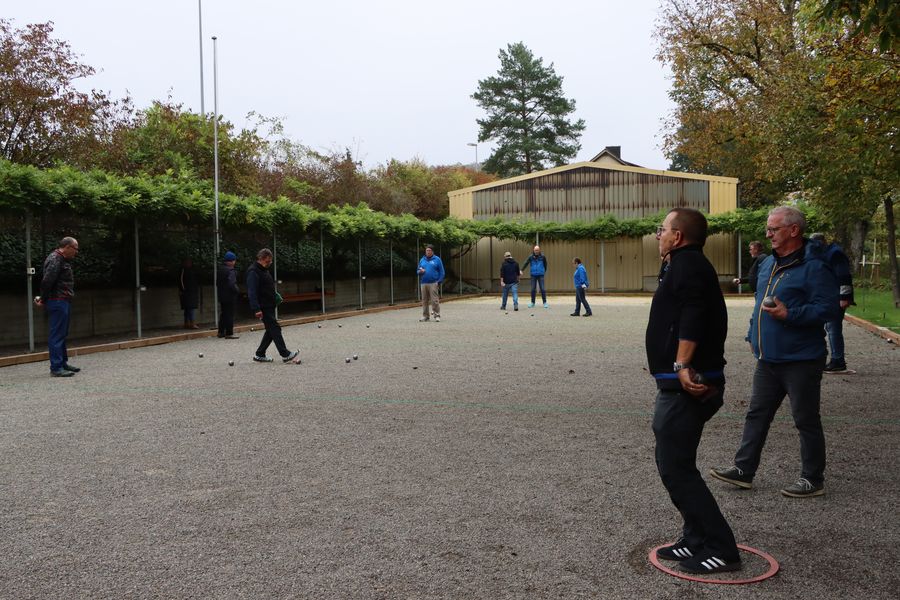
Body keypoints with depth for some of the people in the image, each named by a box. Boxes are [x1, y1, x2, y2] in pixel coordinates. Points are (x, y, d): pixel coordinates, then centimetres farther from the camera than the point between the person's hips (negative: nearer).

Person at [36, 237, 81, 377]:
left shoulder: (63, 260, 18)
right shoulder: (55, 259, -15)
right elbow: (47, 281, -21)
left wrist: (44, 299, 13)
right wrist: (43, 300, -11)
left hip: (63, 302, 11)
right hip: (58, 302, -11)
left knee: (62, 334, 16)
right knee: (57, 334, -8)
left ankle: (63, 363, 25)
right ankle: (56, 368, -6)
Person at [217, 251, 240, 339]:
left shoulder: (220, 269, 9)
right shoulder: (230, 271, -18)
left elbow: (217, 282, 16)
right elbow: (232, 284, -25)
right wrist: (237, 291, -11)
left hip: (221, 296, 8)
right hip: (229, 296, -8)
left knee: (223, 314, 17)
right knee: (230, 314, -3)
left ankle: (221, 332, 22)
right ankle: (229, 333, -2)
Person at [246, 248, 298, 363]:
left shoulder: (264, 270, 17)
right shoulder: (253, 271, -14)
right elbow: (252, 292, -21)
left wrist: (276, 298, 17)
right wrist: (256, 309, -26)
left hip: (269, 306, 10)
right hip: (263, 308, -10)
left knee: (271, 330, 11)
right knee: (275, 329, -11)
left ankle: (259, 355, 18)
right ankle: (285, 355, -11)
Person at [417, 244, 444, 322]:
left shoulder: (437, 259, 4)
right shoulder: (422, 260, 16)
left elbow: (441, 271, 2)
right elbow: (418, 271, 19)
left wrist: (439, 281, -8)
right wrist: (420, 271, -5)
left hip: (433, 283, -4)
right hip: (423, 283, 4)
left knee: (435, 300, -8)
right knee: (424, 301, 6)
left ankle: (437, 316, -4)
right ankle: (425, 316, 14)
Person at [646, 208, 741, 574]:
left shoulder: (687, 264, -13)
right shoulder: (685, 265, 20)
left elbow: (691, 318, -28)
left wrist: (683, 365, -33)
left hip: (683, 387, -11)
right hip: (680, 384, 11)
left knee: (676, 468, -6)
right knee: (672, 462, 18)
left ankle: (720, 549, 3)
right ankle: (697, 540, 26)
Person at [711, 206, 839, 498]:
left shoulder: (814, 268, -15)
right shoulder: (768, 264, 12)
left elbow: (829, 308, -20)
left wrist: (789, 314, -26)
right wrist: (753, 335, 19)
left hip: (801, 361, -8)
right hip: (768, 359, 8)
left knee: (806, 420, 4)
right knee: (757, 414, 12)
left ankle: (813, 479, 18)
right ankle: (743, 469, 20)